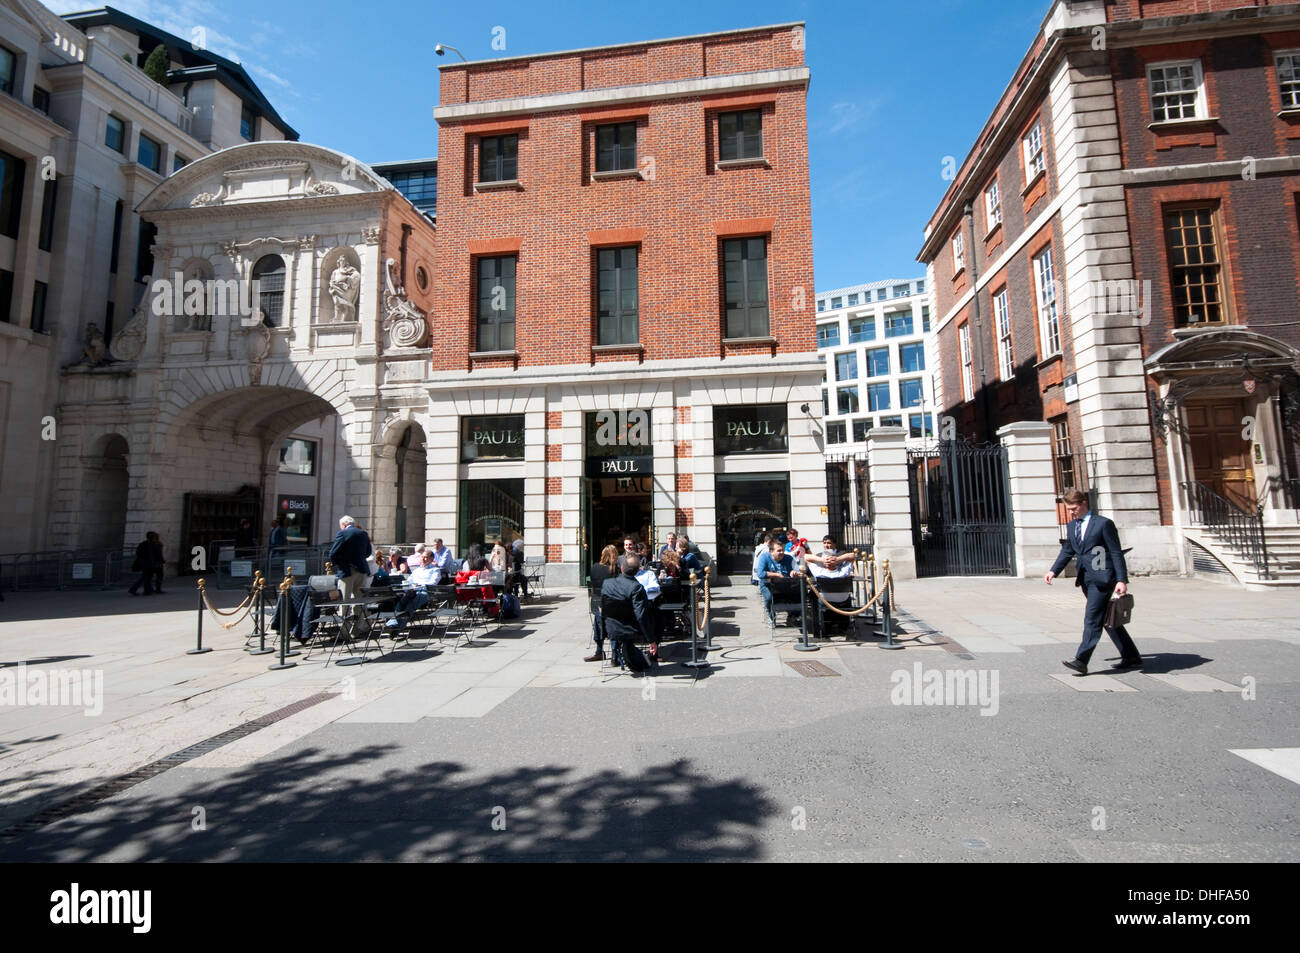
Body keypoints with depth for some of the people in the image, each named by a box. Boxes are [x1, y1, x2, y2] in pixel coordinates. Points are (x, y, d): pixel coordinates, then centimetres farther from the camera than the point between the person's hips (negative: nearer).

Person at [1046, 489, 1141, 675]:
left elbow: (1116, 553, -8)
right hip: (1086, 579, 8)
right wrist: (1053, 570, 4)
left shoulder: (1103, 523, -7)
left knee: (1092, 619, -11)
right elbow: (1067, 551, 16)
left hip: (1102, 578, -8)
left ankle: (1081, 661, -13)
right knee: (1108, 619, 15)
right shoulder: (1071, 526, 14)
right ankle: (1131, 657, 27)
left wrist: (1121, 579, -14)